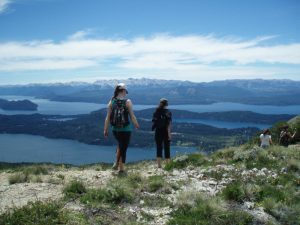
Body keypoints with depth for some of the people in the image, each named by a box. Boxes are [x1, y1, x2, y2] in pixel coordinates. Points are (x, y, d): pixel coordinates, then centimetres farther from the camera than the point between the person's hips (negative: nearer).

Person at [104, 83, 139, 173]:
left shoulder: (111, 102, -2)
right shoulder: (127, 102, -10)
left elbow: (108, 117, -2)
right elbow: (132, 116, -8)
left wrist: (105, 130, 4)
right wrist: (136, 125, 9)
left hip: (115, 129, 4)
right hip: (126, 129, -4)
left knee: (120, 145, 29)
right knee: (123, 148, 7)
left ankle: (117, 162, 27)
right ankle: (121, 168, 11)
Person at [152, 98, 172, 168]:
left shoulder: (157, 112, 1)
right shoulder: (168, 112, -8)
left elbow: (154, 122, 3)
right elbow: (168, 124, -12)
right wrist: (169, 134, -12)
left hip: (158, 132, 2)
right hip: (165, 132, -2)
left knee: (159, 148, 6)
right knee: (167, 149, 7)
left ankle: (159, 165, 5)